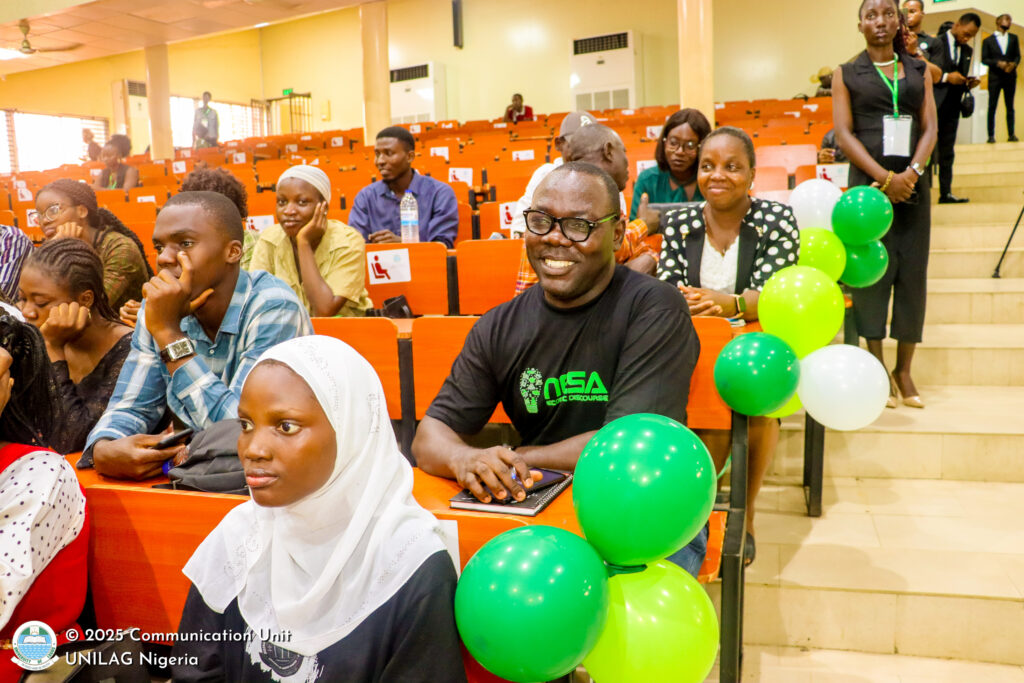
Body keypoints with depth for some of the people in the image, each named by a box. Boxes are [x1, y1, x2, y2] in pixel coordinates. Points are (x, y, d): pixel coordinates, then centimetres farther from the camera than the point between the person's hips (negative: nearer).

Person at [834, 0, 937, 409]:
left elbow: (930, 127, 6)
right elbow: (844, 133, -3)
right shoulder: (847, 74, 7)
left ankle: (904, 370, 10)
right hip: (868, 184, -2)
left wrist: (912, 171, -13)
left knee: (912, 275, 1)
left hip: (913, 184, 3)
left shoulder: (918, 70, 14)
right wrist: (884, 177, -15)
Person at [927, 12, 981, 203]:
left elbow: (961, 80, 20)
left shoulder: (967, 51, 16)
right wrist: (946, 77, -18)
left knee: (947, 152, 9)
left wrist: (969, 83, -1)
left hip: (952, 108, 7)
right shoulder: (935, 43, -4)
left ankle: (946, 193, 13)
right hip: (933, 106, -7)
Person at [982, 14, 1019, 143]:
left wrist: (1014, 64, -13)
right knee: (992, 107, -4)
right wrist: (998, 63, -16)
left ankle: (1011, 134, 4)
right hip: (994, 77, -2)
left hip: (1010, 76, 2)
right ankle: (991, 135, -3)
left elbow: (1017, 55, 9)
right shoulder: (988, 40, 6)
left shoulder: (1014, 38, 14)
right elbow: (984, 59, -1)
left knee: (1010, 107, 3)